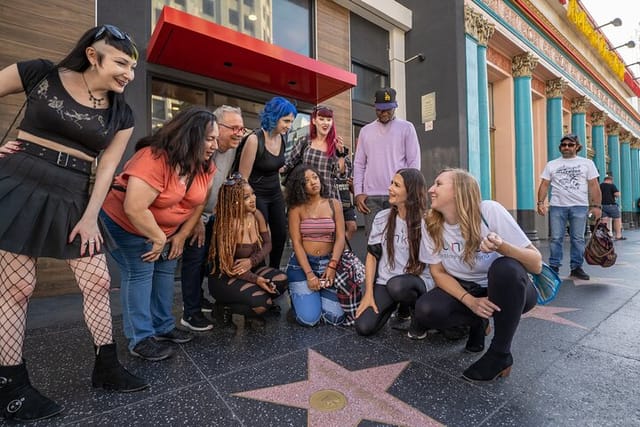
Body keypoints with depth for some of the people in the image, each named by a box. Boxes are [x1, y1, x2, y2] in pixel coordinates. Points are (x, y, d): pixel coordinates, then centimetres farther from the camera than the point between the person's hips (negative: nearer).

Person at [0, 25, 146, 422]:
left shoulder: (121, 114, 6)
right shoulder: (41, 75, 0)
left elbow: (107, 167, 3)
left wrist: (91, 217, -3)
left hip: (72, 199, 3)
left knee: (98, 282, 1)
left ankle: (107, 367, 17)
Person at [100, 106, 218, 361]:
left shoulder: (205, 166, -11)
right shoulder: (154, 158, -33)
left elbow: (199, 203, -1)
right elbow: (134, 209, -37)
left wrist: (181, 236, -4)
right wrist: (159, 238, -24)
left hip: (166, 229, 7)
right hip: (125, 224, -7)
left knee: (165, 271, 9)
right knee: (140, 273, -7)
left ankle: (163, 328, 23)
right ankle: (140, 340, 6)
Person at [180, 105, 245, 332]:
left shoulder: (232, 148, -2)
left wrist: (217, 208, 12)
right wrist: (197, 221, -20)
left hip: (210, 213, 8)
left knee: (204, 258, 16)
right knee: (194, 259, -6)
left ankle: (196, 299, 35)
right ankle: (190, 313, 8)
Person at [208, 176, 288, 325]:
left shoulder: (257, 215, -5)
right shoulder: (226, 224, -23)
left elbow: (267, 244, 2)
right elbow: (228, 266, -20)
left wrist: (251, 261, -18)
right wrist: (256, 279, -29)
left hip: (250, 270, 6)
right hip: (224, 278, -6)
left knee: (281, 280, -19)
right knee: (261, 302, -26)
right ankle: (224, 308, 2)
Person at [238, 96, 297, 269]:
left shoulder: (281, 139, -1)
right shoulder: (254, 139, -21)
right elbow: (243, 177, -18)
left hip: (276, 194, 7)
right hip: (256, 196, -7)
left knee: (281, 234, 13)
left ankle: (274, 272, 33)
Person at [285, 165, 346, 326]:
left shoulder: (334, 204, 5)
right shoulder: (296, 209, -2)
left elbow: (340, 238, -2)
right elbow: (296, 243, -7)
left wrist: (332, 266, -16)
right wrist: (309, 274, -16)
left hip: (328, 262, 2)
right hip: (301, 264, -2)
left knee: (336, 317, -11)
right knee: (309, 319, -13)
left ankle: (319, 294, 21)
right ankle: (299, 295, 20)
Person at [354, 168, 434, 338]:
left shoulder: (425, 222, -12)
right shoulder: (382, 218, -1)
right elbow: (372, 255, 0)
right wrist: (369, 293, -5)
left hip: (418, 281, -3)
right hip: (385, 282, 4)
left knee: (396, 285, -38)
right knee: (363, 327, -13)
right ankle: (395, 303, 18)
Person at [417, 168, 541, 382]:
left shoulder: (490, 211, -22)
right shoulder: (431, 224, -11)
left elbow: (536, 264, -20)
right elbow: (438, 272, -6)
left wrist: (502, 247, -41)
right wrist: (470, 301, -21)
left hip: (508, 291, -2)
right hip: (465, 290, 3)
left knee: (506, 267, -36)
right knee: (425, 311, -25)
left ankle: (501, 353, -14)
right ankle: (477, 321, 8)